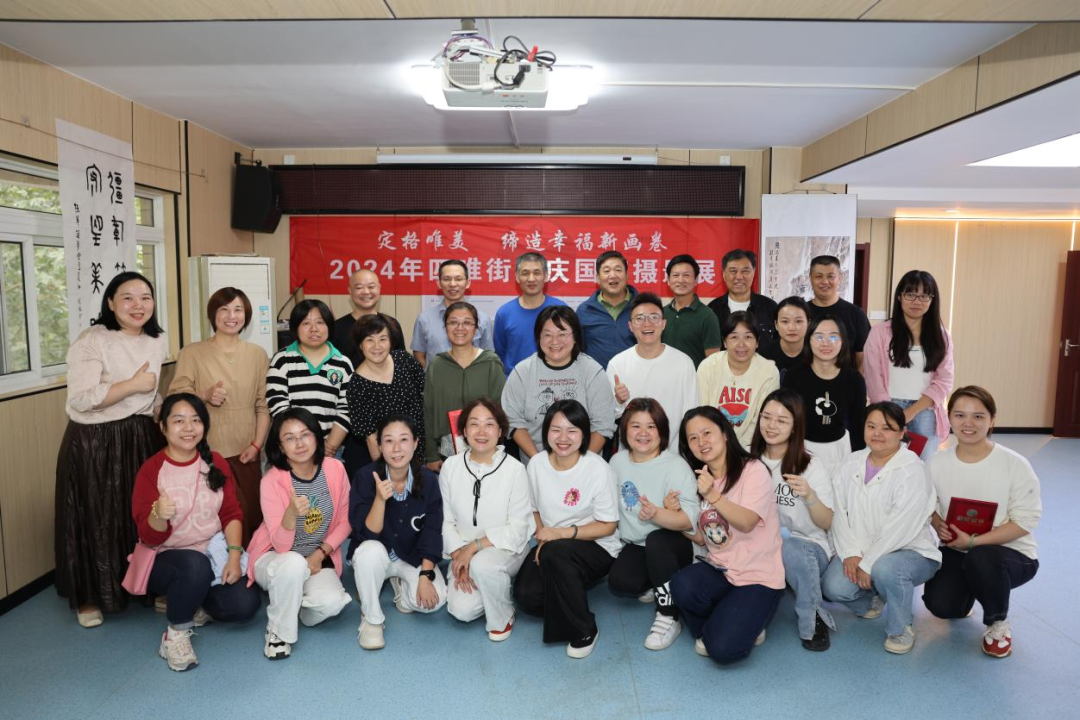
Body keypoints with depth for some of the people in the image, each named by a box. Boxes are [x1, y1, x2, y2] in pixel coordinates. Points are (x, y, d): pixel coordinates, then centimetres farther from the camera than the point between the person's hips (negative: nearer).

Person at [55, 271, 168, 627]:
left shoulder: (158, 341, 6)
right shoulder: (91, 341, -15)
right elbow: (80, 398, -24)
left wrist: (163, 424, 10)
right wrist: (133, 385, -20)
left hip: (144, 440, 6)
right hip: (93, 444, -5)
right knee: (96, 522, 6)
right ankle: (89, 597, 25)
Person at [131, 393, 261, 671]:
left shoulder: (216, 463, 2)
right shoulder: (151, 470, -10)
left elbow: (232, 514, 1)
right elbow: (150, 537, -12)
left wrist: (234, 555, -14)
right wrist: (159, 516, -35)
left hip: (213, 554, 4)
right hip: (165, 558, -3)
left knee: (246, 605, -18)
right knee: (196, 565, -38)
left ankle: (192, 604, 13)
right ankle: (176, 633, -11)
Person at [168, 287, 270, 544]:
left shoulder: (258, 354, 7)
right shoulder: (191, 352, 1)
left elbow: (264, 404, 4)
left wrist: (256, 444, -4)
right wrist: (205, 396, -20)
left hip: (246, 454, 2)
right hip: (207, 453, -2)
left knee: (252, 515, 5)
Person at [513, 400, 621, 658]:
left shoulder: (598, 469, -19)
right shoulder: (537, 463, -6)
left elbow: (608, 526, -13)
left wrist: (561, 533, -23)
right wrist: (543, 537, -11)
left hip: (597, 548, -4)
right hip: (553, 543, 4)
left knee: (555, 554, -35)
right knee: (526, 594, -19)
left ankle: (584, 631, -14)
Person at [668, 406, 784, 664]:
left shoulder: (753, 470, -9)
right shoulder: (700, 479, 10)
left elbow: (746, 523, -22)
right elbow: (702, 538, 11)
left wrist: (713, 496, -37)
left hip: (758, 577, -5)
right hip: (718, 571, 5)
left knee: (722, 648, -23)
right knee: (682, 585, -29)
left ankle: (744, 625, 12)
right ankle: (711, 629, 3)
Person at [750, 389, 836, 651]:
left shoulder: (813, 467, -6)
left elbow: (827, 523, -6)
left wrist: (809, 496, -26)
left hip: (808, 548, -2)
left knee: (789, 550, -38)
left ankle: (813, 620, -11)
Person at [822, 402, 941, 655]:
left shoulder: (912, 471, -16)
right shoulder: (852, 464, 3)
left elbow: (900, 528, -22)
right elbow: (840, 513, -1)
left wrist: (868, 564, -22)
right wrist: (851, 554, -14)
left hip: (910, 551, -5)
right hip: (861, 551, 5)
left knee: (884, 569, -37)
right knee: (834, 587, -20)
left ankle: (902, 626, -5)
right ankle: (872, 597, 17)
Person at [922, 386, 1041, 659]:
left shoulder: (1015, 465, -15)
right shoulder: (936, 464, -6)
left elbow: (1025, 521, -15)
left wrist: (974, 541, -22)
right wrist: (938, 524, -17)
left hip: (1011, 552, -3)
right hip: (955, 551, 3)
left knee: (981, 558, -38)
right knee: (940, 606, -18)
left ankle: (997, 623, -4)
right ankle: (967, 591, 23)